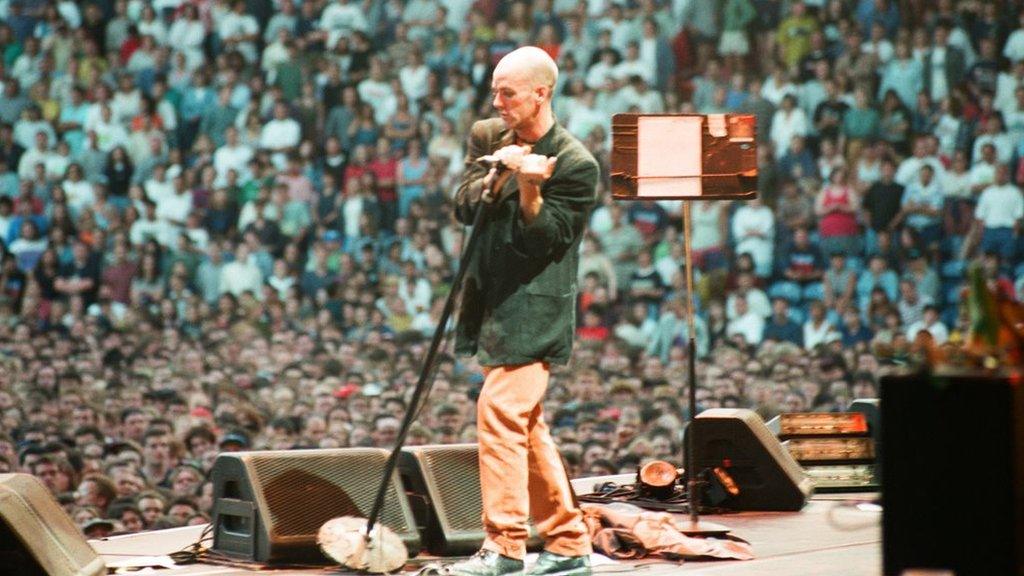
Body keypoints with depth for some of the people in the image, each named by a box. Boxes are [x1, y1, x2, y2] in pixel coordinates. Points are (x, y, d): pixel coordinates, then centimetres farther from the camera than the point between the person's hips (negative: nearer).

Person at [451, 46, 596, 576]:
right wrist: (499, 174, -15)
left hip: (535, 307, -7)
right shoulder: (487, 138, 10)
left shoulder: (576, 163, -10)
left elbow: (545, 240, -13)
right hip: (495, 300, 8)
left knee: (500, 413, -16)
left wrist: (528, 190, -28)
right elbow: (464, 206, 1)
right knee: (525, 423, 10)